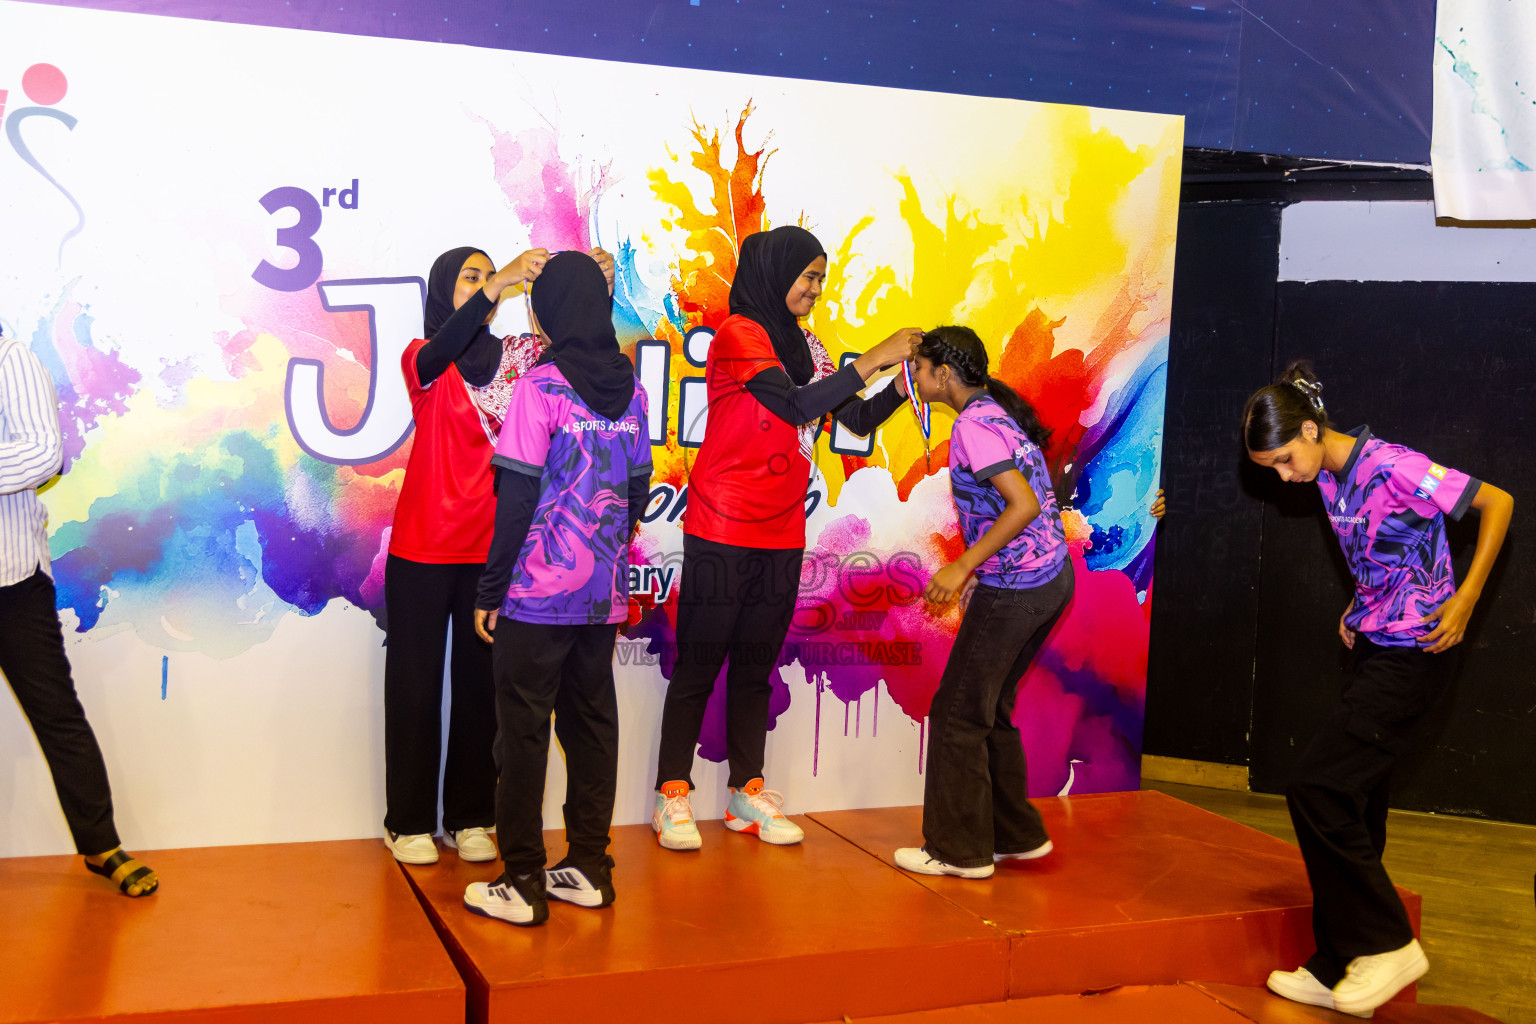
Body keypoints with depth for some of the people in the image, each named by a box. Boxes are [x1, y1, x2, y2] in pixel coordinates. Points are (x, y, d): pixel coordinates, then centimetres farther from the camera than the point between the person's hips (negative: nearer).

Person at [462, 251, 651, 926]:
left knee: (525, 727, 2)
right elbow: (637, 490, 11)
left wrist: (490, 591, -6)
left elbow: (518, 498, -12)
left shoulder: (540, 388, -11)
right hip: (604, 592, 6)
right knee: (592, 720, 13)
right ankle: (588, 869, 20)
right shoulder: (630, 391, 6)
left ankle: (523, 884, 6)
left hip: (538, 593, -5)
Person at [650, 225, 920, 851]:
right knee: (698, 664, 0)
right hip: (722, 532, -6)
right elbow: (797, 406, -20)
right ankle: (672, 795, 8)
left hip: (782, 535, 7)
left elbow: (860, 421, 13)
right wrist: (872, 360, -17)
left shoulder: (805, 347, 12)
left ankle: (747, 792, 20)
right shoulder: (739, 334, -9)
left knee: (756, 665, 12)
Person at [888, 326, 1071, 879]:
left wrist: (963, 567, -21)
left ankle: (961, 849, 10)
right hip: (1052, 578, 10)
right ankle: (1017, 834, 27)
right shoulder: (1000, 410, 13)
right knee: (989, 710, 19)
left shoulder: (973, 426, -16)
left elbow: (1025, 505, -25)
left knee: (958, 713, 1)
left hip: (1015, 589, -10)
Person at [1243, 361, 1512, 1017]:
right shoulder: (1329, 479, 8)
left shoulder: (1392, 469, -19)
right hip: (1371, 648, 9)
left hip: (1413, 655, -9)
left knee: (1317, 789, -13)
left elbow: (1497, 502, -14)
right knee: (1353, 802, 10)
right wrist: (1359, 608, 9)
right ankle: (1340, 969, 18)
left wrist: (1465, 600, -17)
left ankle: (1390, 945, 0)